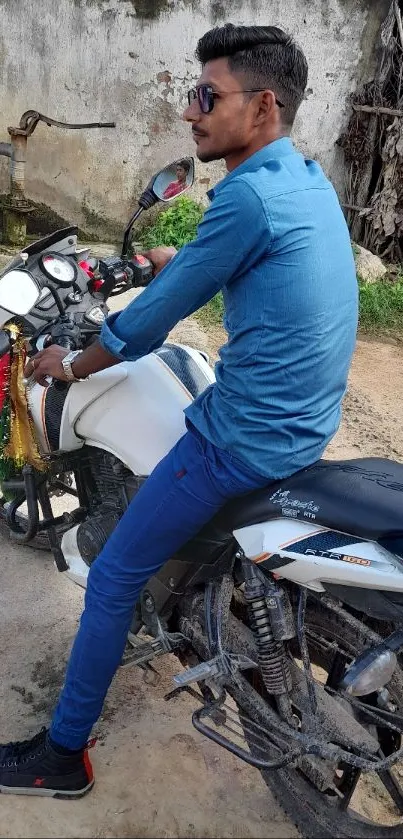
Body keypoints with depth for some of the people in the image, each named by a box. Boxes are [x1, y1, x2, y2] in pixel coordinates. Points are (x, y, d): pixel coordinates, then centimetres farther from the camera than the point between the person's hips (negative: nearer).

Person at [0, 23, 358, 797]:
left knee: (111, 580, 3)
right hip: (306, 423, 10)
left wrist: (70, 364, 2)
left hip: (246, 437, -9)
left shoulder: (248, 196, -20)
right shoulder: (310, 180, 8)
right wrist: (172, 260, 29)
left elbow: (160, 312, -13)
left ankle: (64, 755, 21)